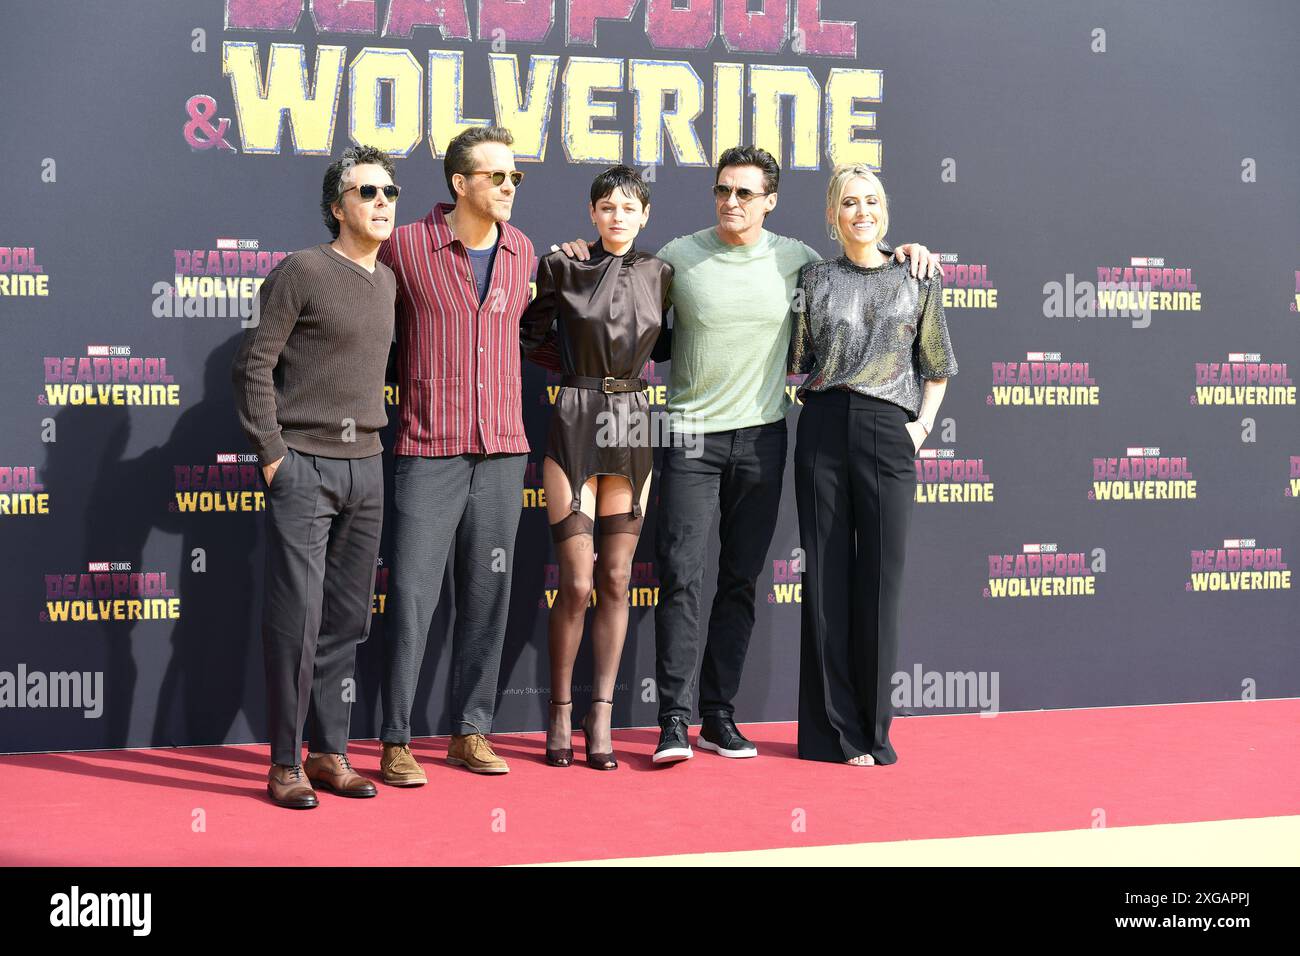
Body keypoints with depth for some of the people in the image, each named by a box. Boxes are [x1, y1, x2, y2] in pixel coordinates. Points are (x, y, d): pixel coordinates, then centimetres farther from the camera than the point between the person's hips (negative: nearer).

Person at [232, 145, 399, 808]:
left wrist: (373, 443, 13)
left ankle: (329, 753, 18)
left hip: (365, 467, 7)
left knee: (346, 619, 9)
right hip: (303, 466, -7)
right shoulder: (302, 272, -6)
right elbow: (254, 364, -8)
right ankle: (285, 763, 1)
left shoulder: (387, 282, 14)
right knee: (296, 617, -6)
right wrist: (272, 454, -11)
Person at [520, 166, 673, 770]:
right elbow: (528, 339, 7)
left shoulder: (659, 275, 7)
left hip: (632, 430, 3)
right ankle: (560, 716, 8)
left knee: (616, 579, 3)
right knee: (577, 581, -6)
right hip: (574, 428, -3)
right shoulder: (561, 268, 0)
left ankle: (601, 720, 9)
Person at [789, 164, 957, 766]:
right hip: (823, 428, 1)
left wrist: (922, 425, 4)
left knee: (879, 578, -1)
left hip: (887, 429, -1)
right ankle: (831, 729, 7)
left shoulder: (917, 279, 9)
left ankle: (872, 730, 7)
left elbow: (937, 366, 14)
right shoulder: (814, 279, 10)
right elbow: (796, 360, 13)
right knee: (826, 577, 1)